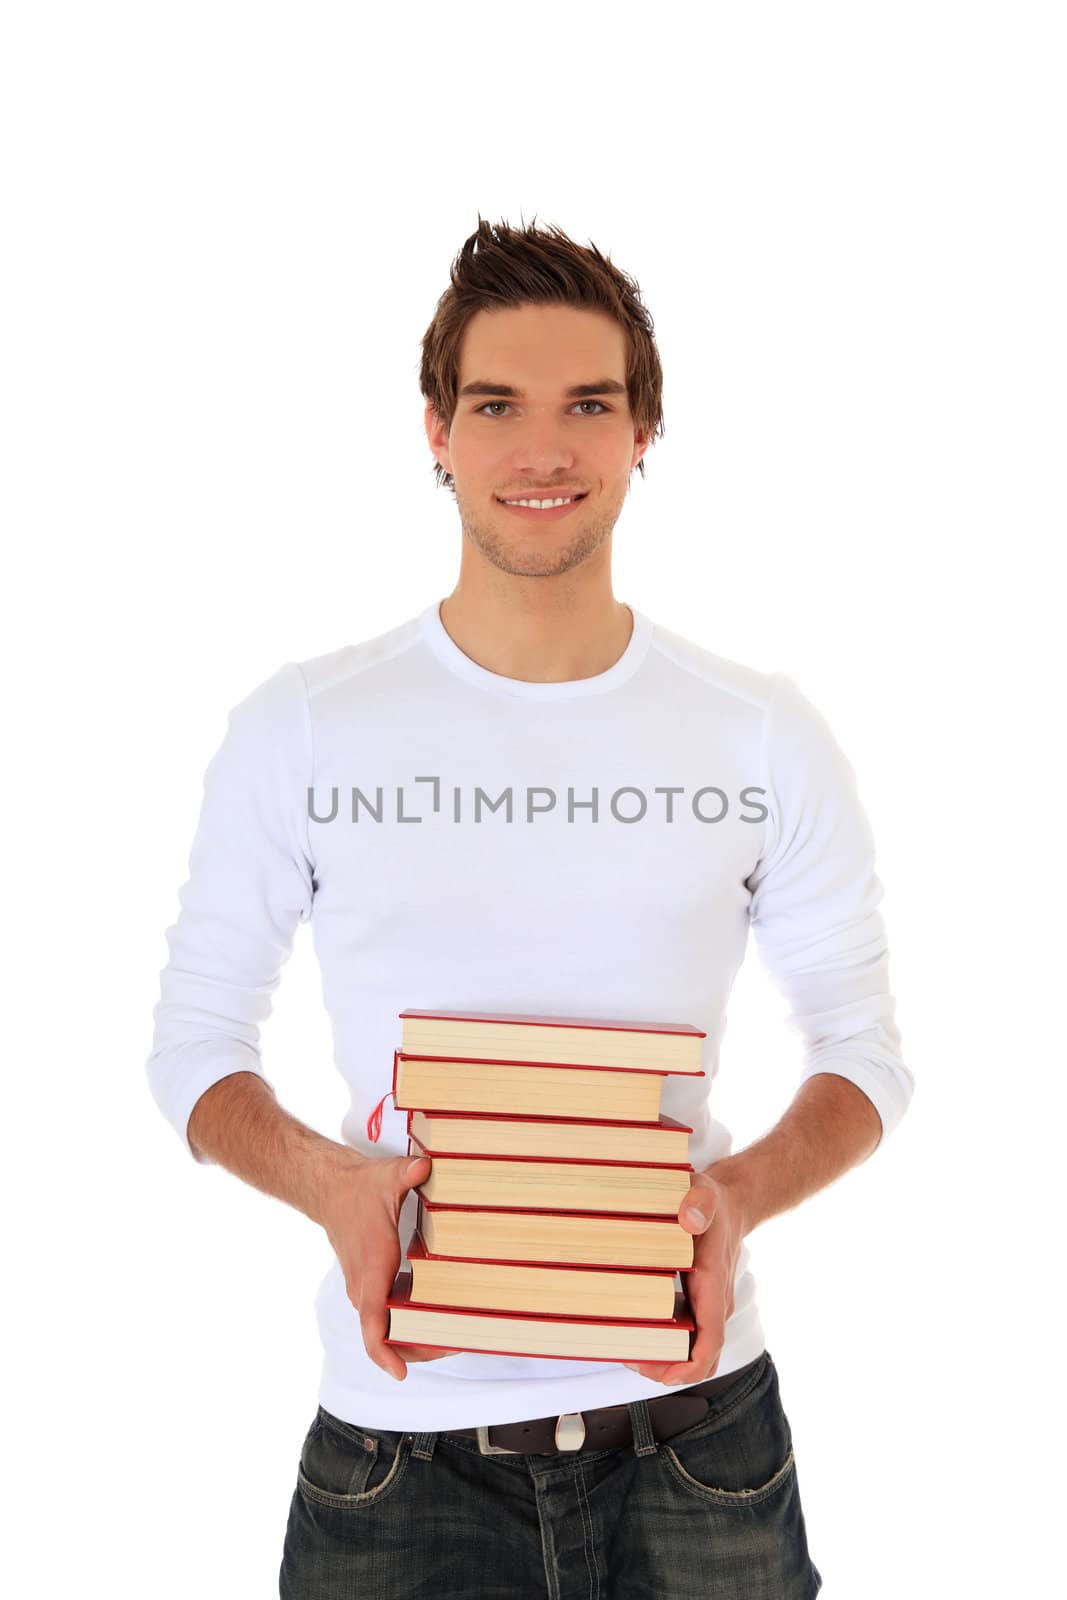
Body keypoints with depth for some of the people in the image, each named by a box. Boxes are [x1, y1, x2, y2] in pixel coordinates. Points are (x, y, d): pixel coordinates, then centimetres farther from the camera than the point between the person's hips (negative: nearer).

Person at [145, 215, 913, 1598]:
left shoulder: (768, 739, -1)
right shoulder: (299, 732, -3)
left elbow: (866, 1054, 6)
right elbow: (196, 1044, 4)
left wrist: (742, 1192, -14)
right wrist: (327, 1181, -15)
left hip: (690, 1406, 1)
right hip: (402, 1439, 0)